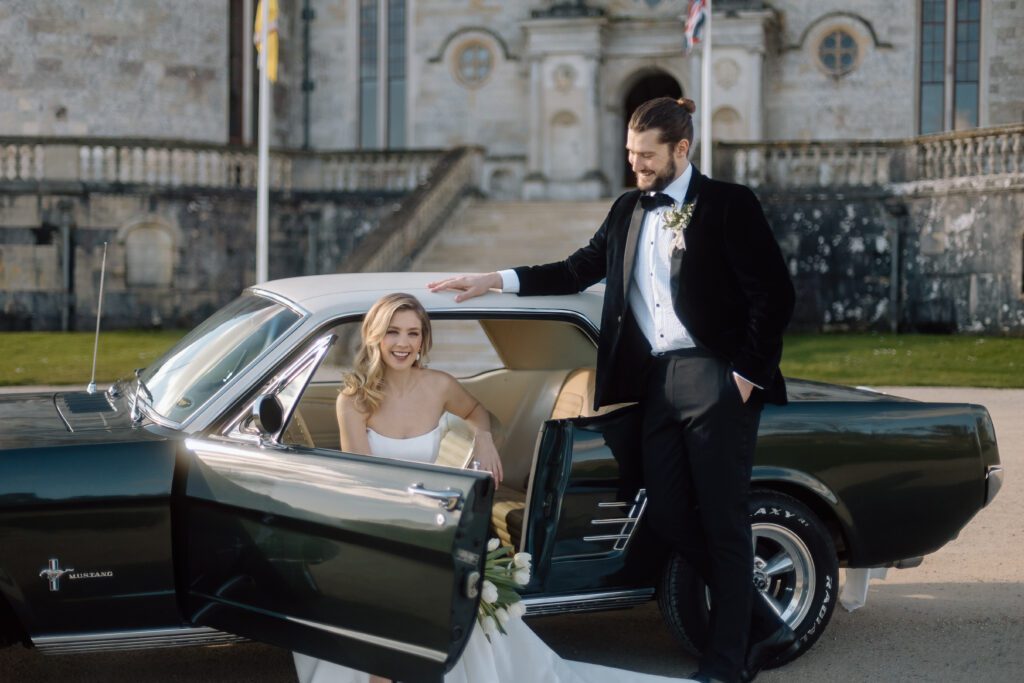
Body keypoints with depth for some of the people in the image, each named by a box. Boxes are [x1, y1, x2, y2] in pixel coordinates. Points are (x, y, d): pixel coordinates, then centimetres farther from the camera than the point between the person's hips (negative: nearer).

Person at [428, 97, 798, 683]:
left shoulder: (730, 205, -4)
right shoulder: (628, 210, 15)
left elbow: (775, 293, -7)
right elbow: (579, 270, 19)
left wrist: (746, 375, -11)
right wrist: (497, 279, 10)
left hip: (715, 381, -7)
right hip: (656, 383, 7)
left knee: (724, 522, -1)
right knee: (670, 516, 5)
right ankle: (765, 628, 20)